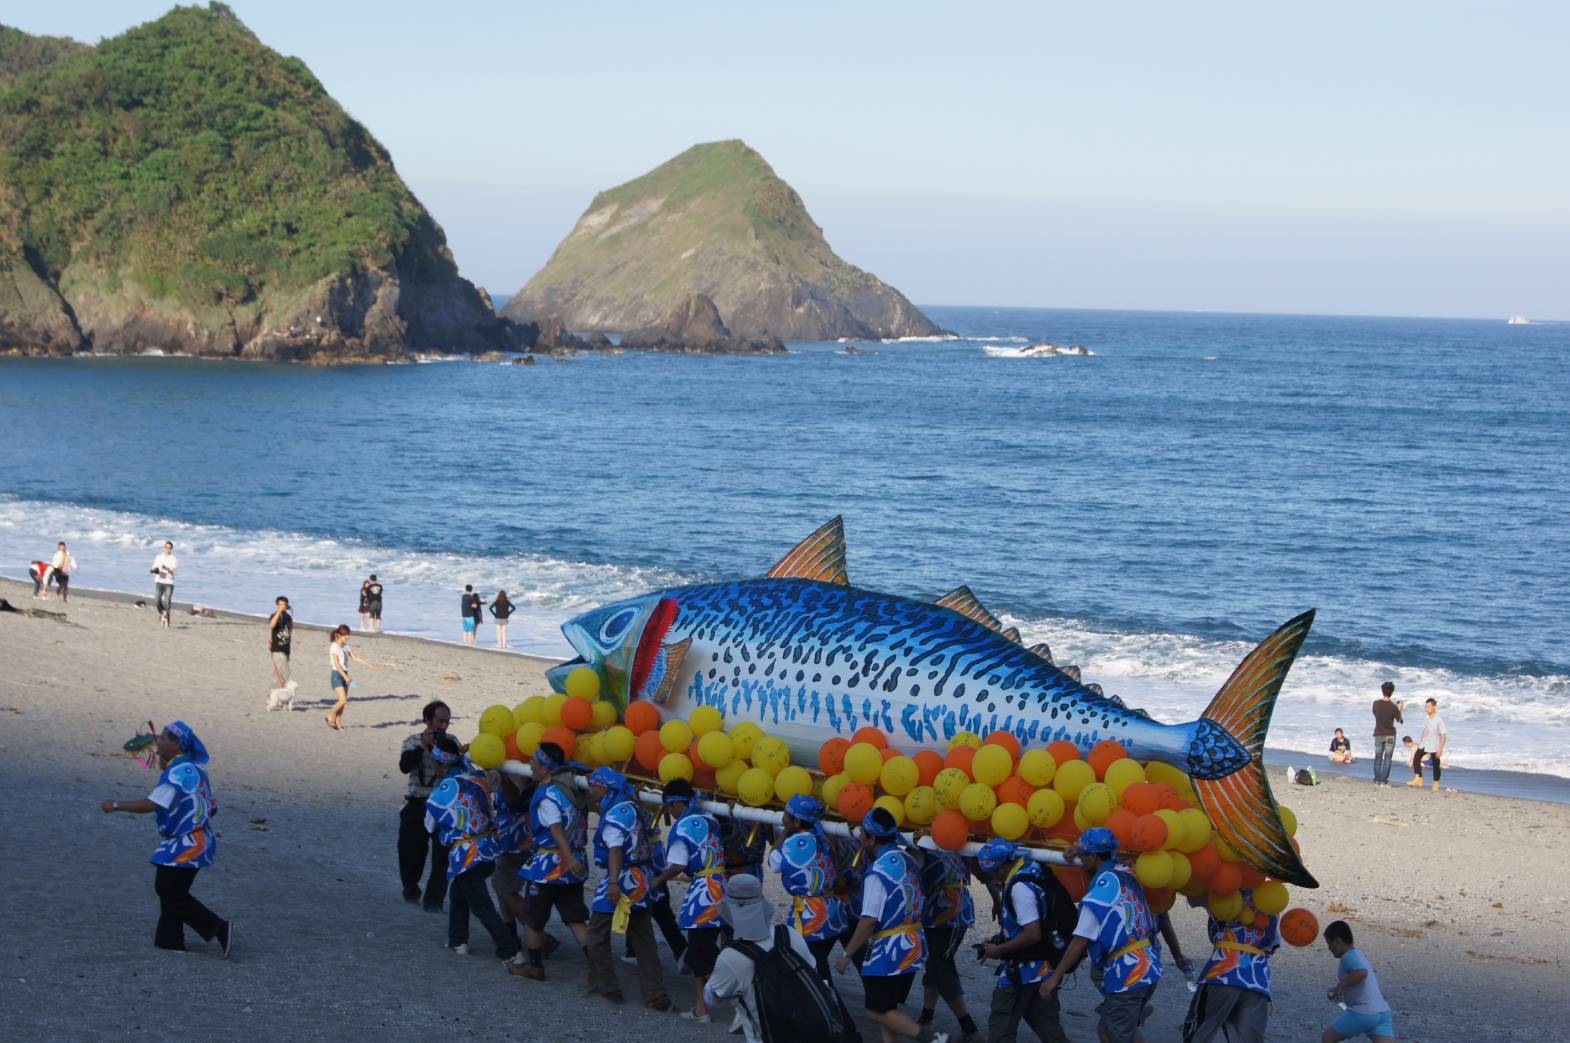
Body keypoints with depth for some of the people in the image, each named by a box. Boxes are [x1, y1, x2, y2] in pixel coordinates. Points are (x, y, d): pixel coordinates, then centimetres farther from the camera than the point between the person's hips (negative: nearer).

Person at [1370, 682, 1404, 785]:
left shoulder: (1376, 704, -7)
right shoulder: (1393, 707, -16)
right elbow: (1399, 720, -5)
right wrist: (1399, 709, 10)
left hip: (1378, 735, 3)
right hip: (1390, 735, -3)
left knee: (1378, 758, 12)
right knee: (1387, 758, 3)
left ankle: (1377, 780, 13)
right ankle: (1384, 781, 1)